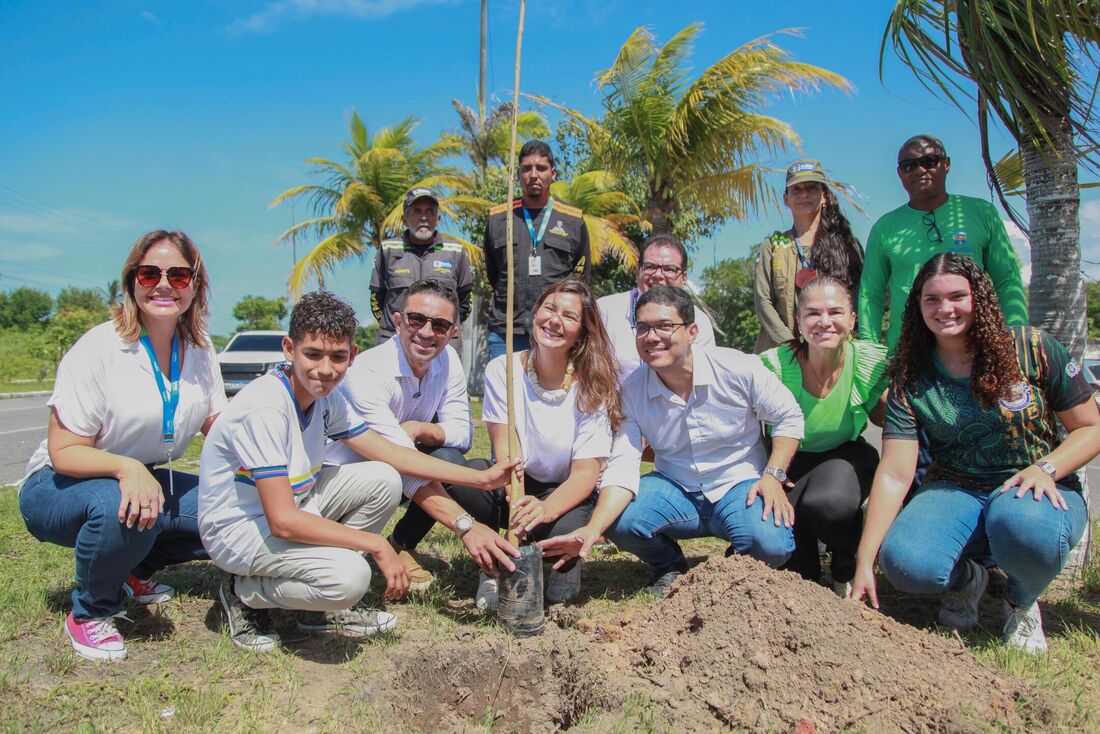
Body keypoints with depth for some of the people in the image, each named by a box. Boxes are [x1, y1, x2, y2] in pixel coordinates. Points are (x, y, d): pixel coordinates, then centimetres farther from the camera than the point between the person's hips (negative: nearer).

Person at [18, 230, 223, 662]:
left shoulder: (199, 351, -4)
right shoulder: (99, 349, -21)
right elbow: (64, 452, -22)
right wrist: (126, 469, -41)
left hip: (143, 479, 6)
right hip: (57, 489, -5)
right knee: (123, 510, -38)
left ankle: (134, 570, 11)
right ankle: (90, 613, -7)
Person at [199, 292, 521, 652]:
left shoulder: (327, 398, -3)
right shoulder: (265, 408, -29)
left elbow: (390, 453, -1)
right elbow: (282, 521, -31)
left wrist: (481, 478, -8)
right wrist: (376, 545, -26)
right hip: (238, 529, -8)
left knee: (383, 480, -7)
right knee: (349, 576, -29)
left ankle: (326, 606, 5)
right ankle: (244, 594, 1)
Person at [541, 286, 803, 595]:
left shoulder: (738, 369, -16)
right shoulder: (631, 390, -10)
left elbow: (788, 418, -2)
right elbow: (622, 468, -18)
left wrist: (773, 476, -17)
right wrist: (593, 529, -33)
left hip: (738, 486, -2)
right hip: (676, 490, 2)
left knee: (772, 544, -32)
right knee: (618, 518, -25)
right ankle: (670, 566, 10)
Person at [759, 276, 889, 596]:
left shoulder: (871, 362, -18)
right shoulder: (775, 365, -22)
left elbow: (881, 418, 3)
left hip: (846, 454, 0)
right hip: (791, 461, 0)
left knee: (828, 503, -35)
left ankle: (846, 569, 1)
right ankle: (805, 574, 13)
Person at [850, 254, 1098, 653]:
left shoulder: (1033, 349, -6)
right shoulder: (911, 381, -3)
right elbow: (894, 475, -10)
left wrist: (1046, 468, -20)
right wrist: (864, 562, -17)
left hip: (1040, 490, -1)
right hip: (955, 491, 1)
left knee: (1024, 527, -38)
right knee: (904, 563, -29)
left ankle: (1022, 601, 0)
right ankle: (966, 578, 10)